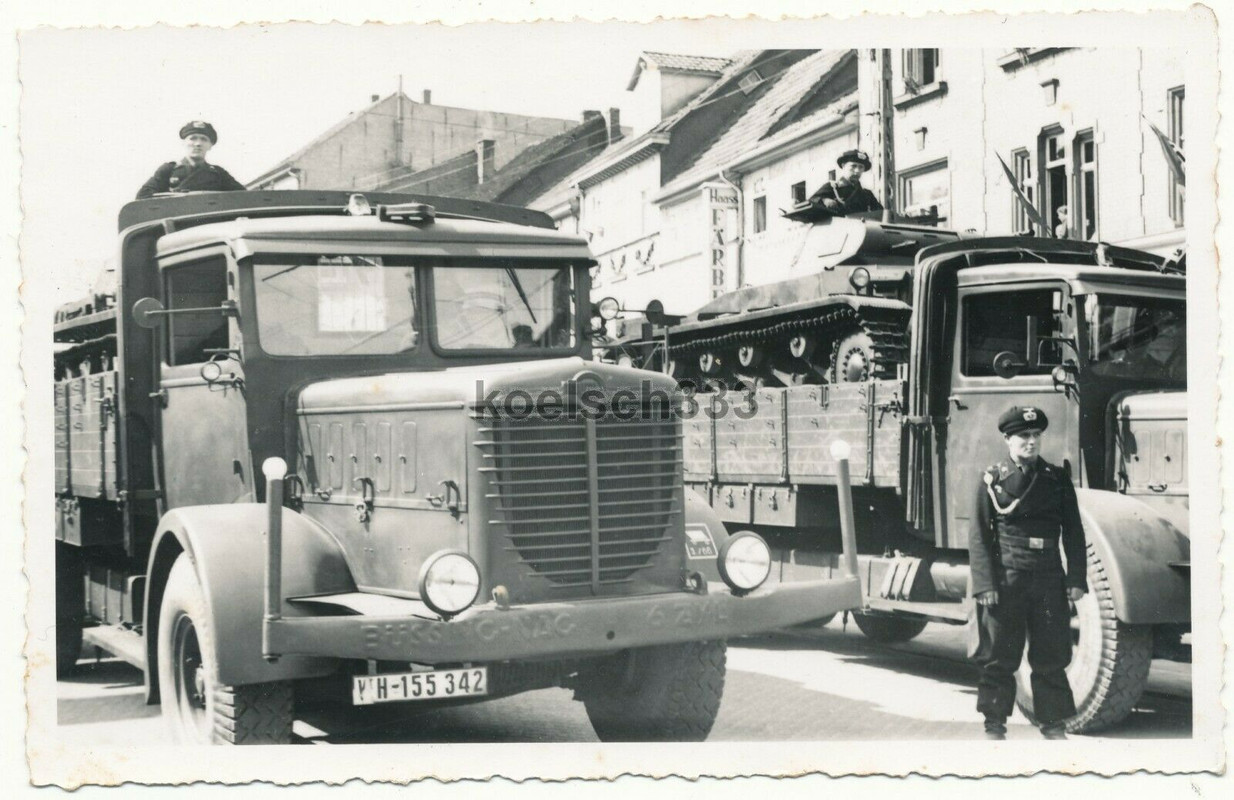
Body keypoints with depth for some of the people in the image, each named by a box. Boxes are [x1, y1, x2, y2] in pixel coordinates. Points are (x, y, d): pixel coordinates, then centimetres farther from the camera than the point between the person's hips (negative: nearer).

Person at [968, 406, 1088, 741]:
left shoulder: (1057, 479, 9)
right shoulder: (992, 479, 2)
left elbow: (1073, 533, 9)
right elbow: (979, 535, -1)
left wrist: (1076, 579, 0)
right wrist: (985, 584, -9)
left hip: (1048, 578, 2)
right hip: (1005, 580, -2)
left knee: (1052, 656, 6)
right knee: (999, 657, 3)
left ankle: (1054, 724, 16)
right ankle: (995, 725, 13)